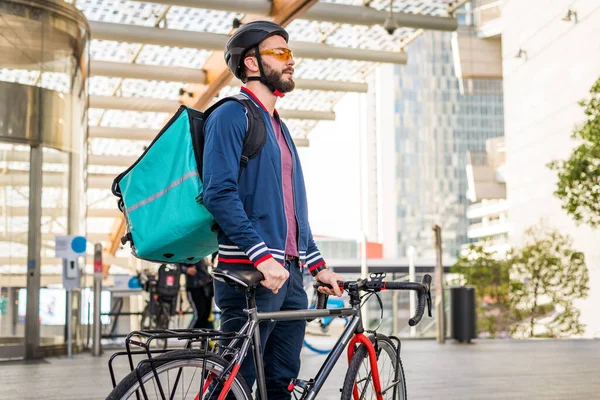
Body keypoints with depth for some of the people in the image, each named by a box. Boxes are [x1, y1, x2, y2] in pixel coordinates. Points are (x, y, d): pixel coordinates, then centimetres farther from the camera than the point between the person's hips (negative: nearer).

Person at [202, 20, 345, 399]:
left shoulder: (279, 127, 22)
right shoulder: (232, 115, -5)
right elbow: (220, 193, -17)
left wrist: (317, 264, 19)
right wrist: (262, 257, -25)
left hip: (288, 274, 9)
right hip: (250, 273, -9)